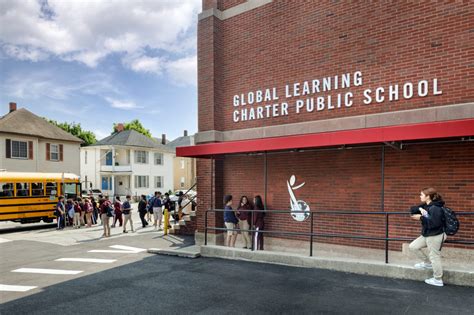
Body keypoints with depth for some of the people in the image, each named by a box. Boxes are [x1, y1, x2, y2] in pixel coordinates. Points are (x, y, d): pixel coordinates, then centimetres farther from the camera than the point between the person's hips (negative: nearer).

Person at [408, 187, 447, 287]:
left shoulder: (435, 208, -21)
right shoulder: (425, 206, 7)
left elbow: (435, 223, -30)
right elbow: (412, 210, 7)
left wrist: (421, 218, -23)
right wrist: (420, 209, -13)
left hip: (435, 236, -9)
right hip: (426, 235, 9)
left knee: (434, 257, 2)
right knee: (413, 246, 11)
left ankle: (438, 280, 16)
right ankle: (427, 263, 28)